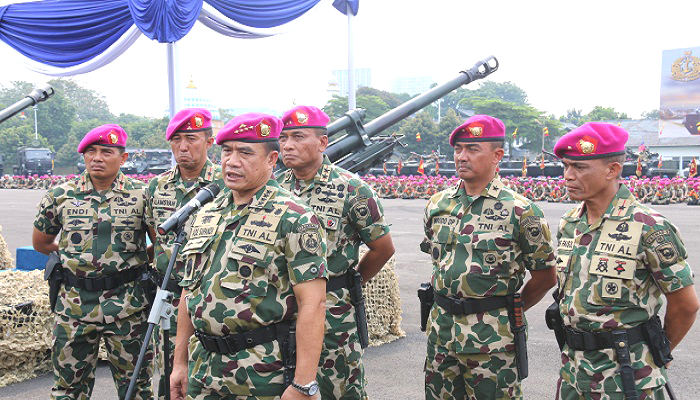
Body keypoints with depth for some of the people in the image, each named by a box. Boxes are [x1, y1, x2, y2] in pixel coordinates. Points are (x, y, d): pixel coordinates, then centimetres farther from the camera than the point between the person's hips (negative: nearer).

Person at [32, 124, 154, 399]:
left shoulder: (141, 195, -2)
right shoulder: (59, 196, 3)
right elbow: (40, 243, 15)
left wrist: (136, 261, -1)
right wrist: (75, 259, 11)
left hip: (127, 304, -1)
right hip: (74, 302, 2)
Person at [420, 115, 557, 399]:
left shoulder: (520, 211, -9)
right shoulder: (437, 205, 6)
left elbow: (545, 277, -2)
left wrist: (508, 311, 3)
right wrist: (449, 304, 14)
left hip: (492, 338, -5)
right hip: (440, 331, 5)